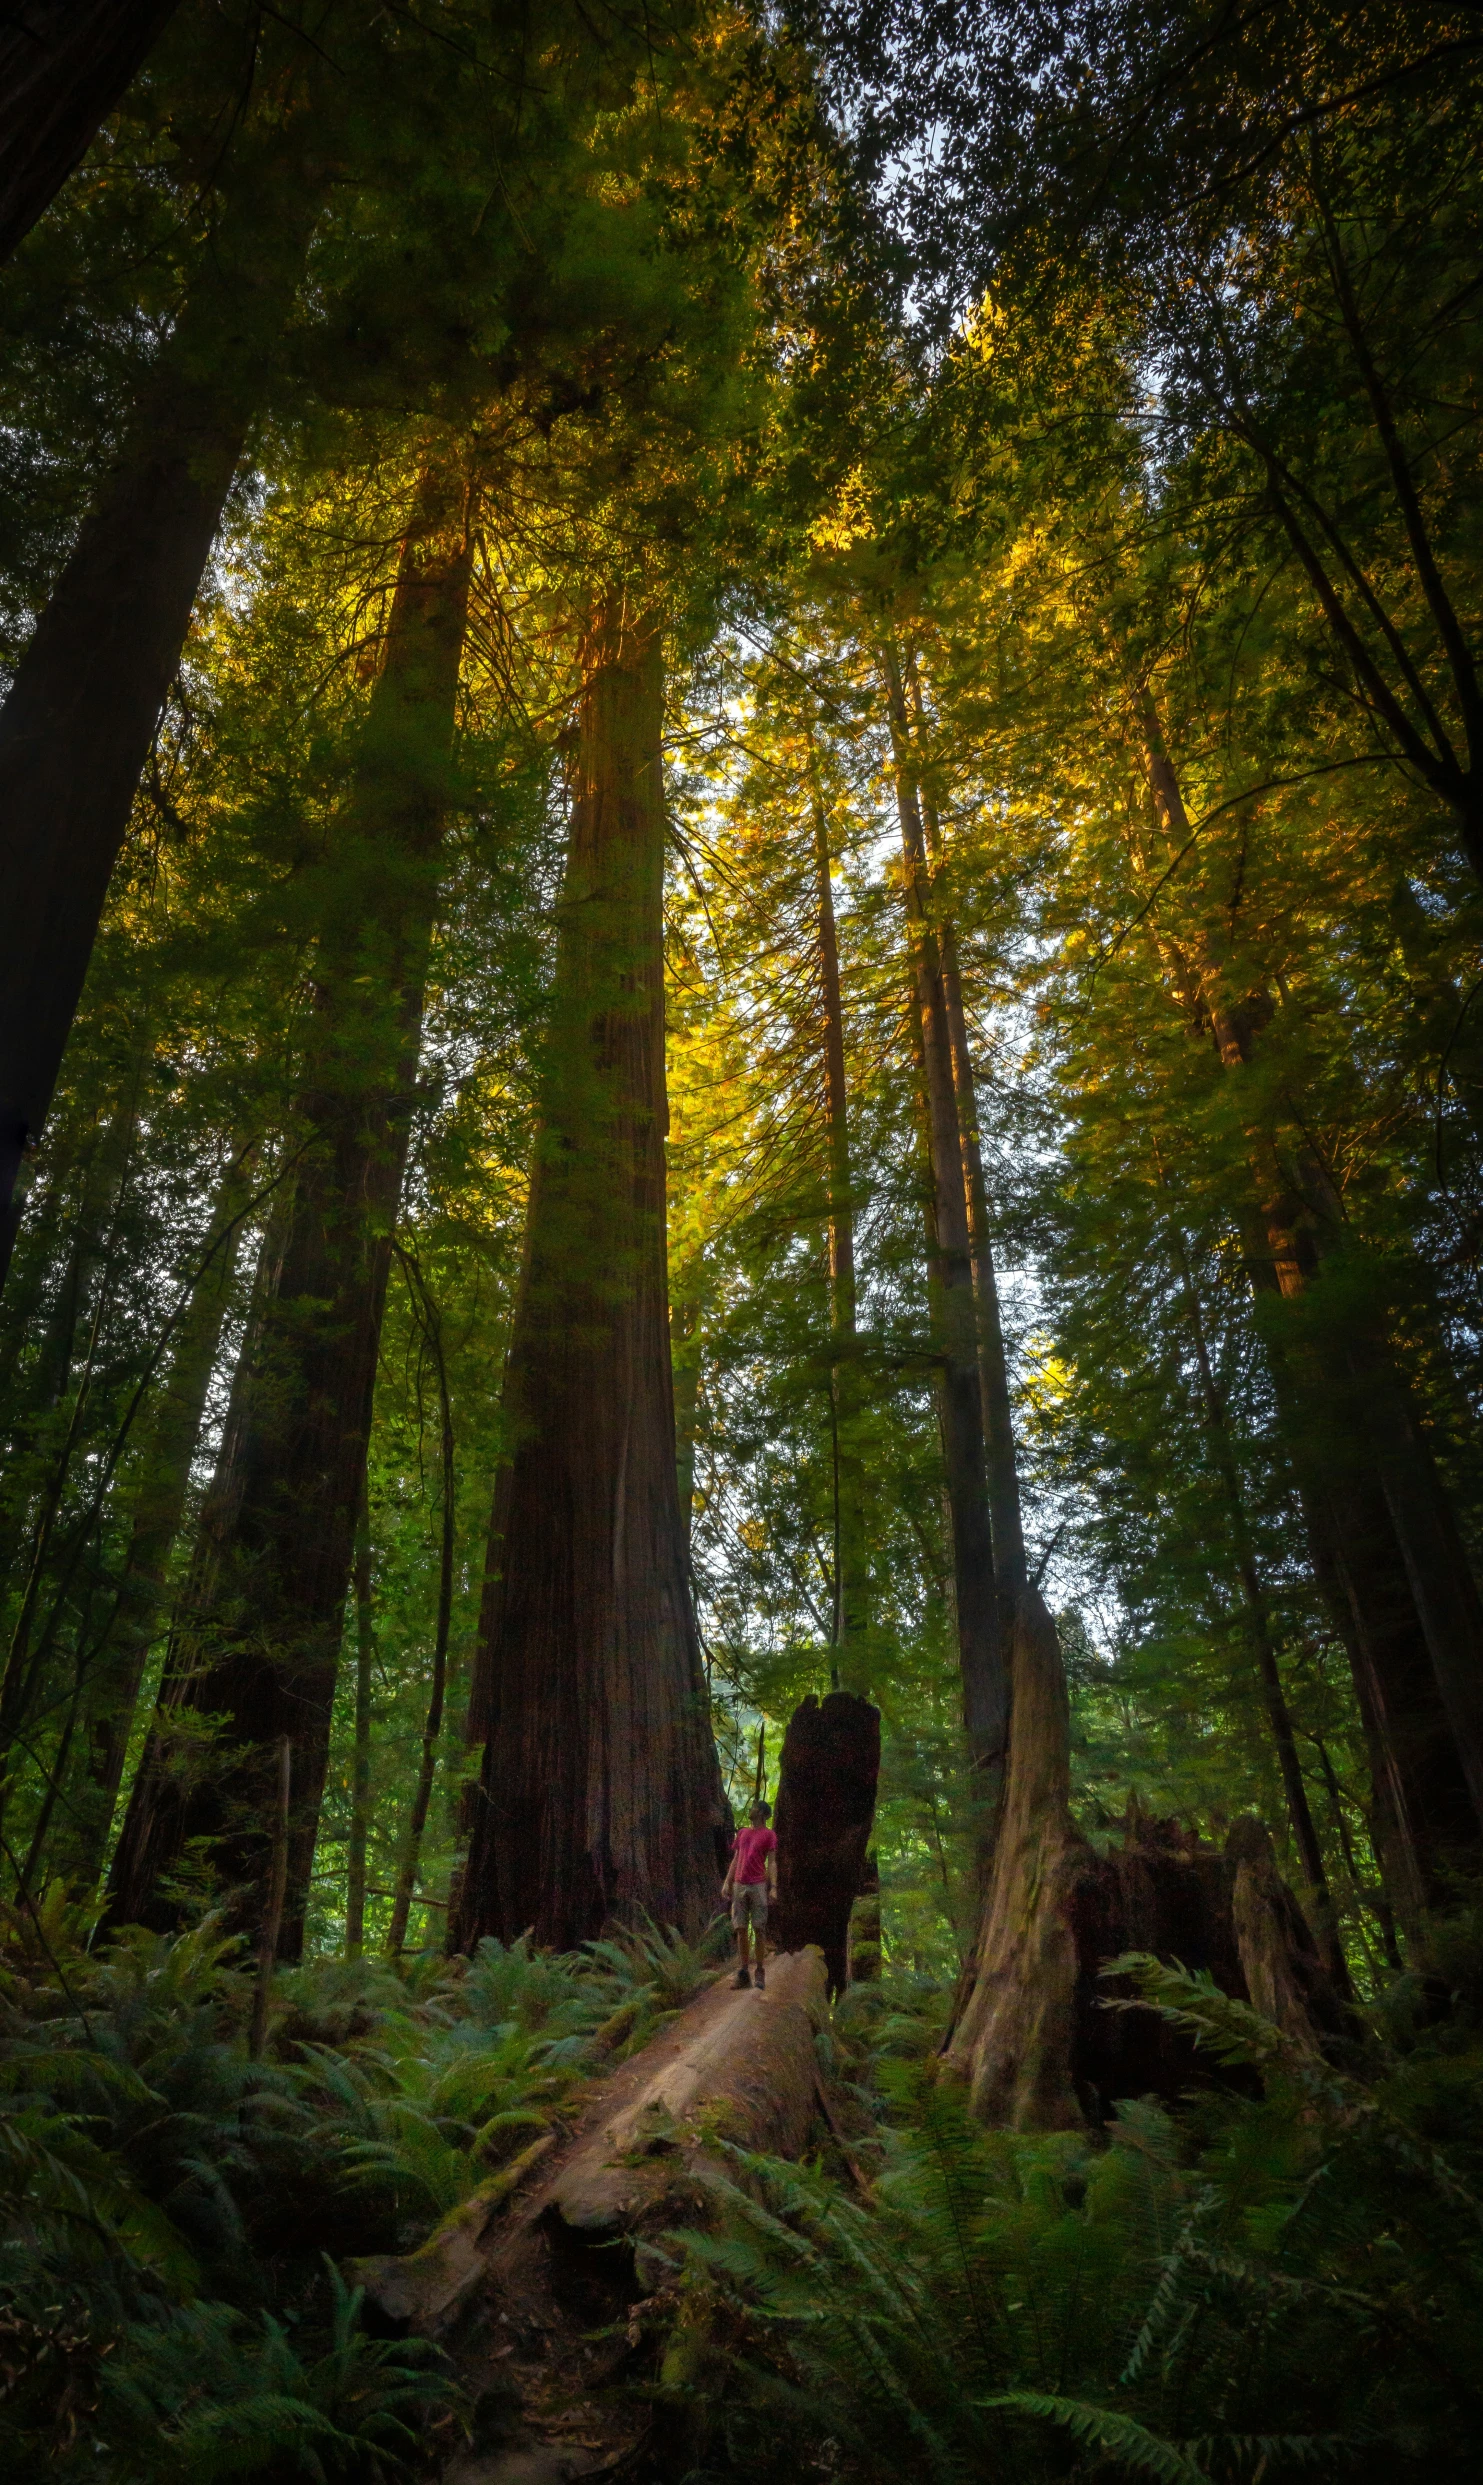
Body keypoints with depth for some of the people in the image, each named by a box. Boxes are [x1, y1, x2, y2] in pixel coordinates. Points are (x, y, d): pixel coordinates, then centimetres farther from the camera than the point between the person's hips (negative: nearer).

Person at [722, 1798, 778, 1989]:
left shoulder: (768, 1835, 3)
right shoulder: (741, 1833, 18)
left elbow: (772, 1862, -2)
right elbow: (735, 1860, 18)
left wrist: (773, 1886, -12)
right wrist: (727, 1882, 9)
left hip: (758, 1886, -5)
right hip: (739, 1886, 5)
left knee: (758, 1929, -4)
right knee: (741, 1929, 3)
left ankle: (760, 1971, 2)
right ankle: (742, 1971, 6)